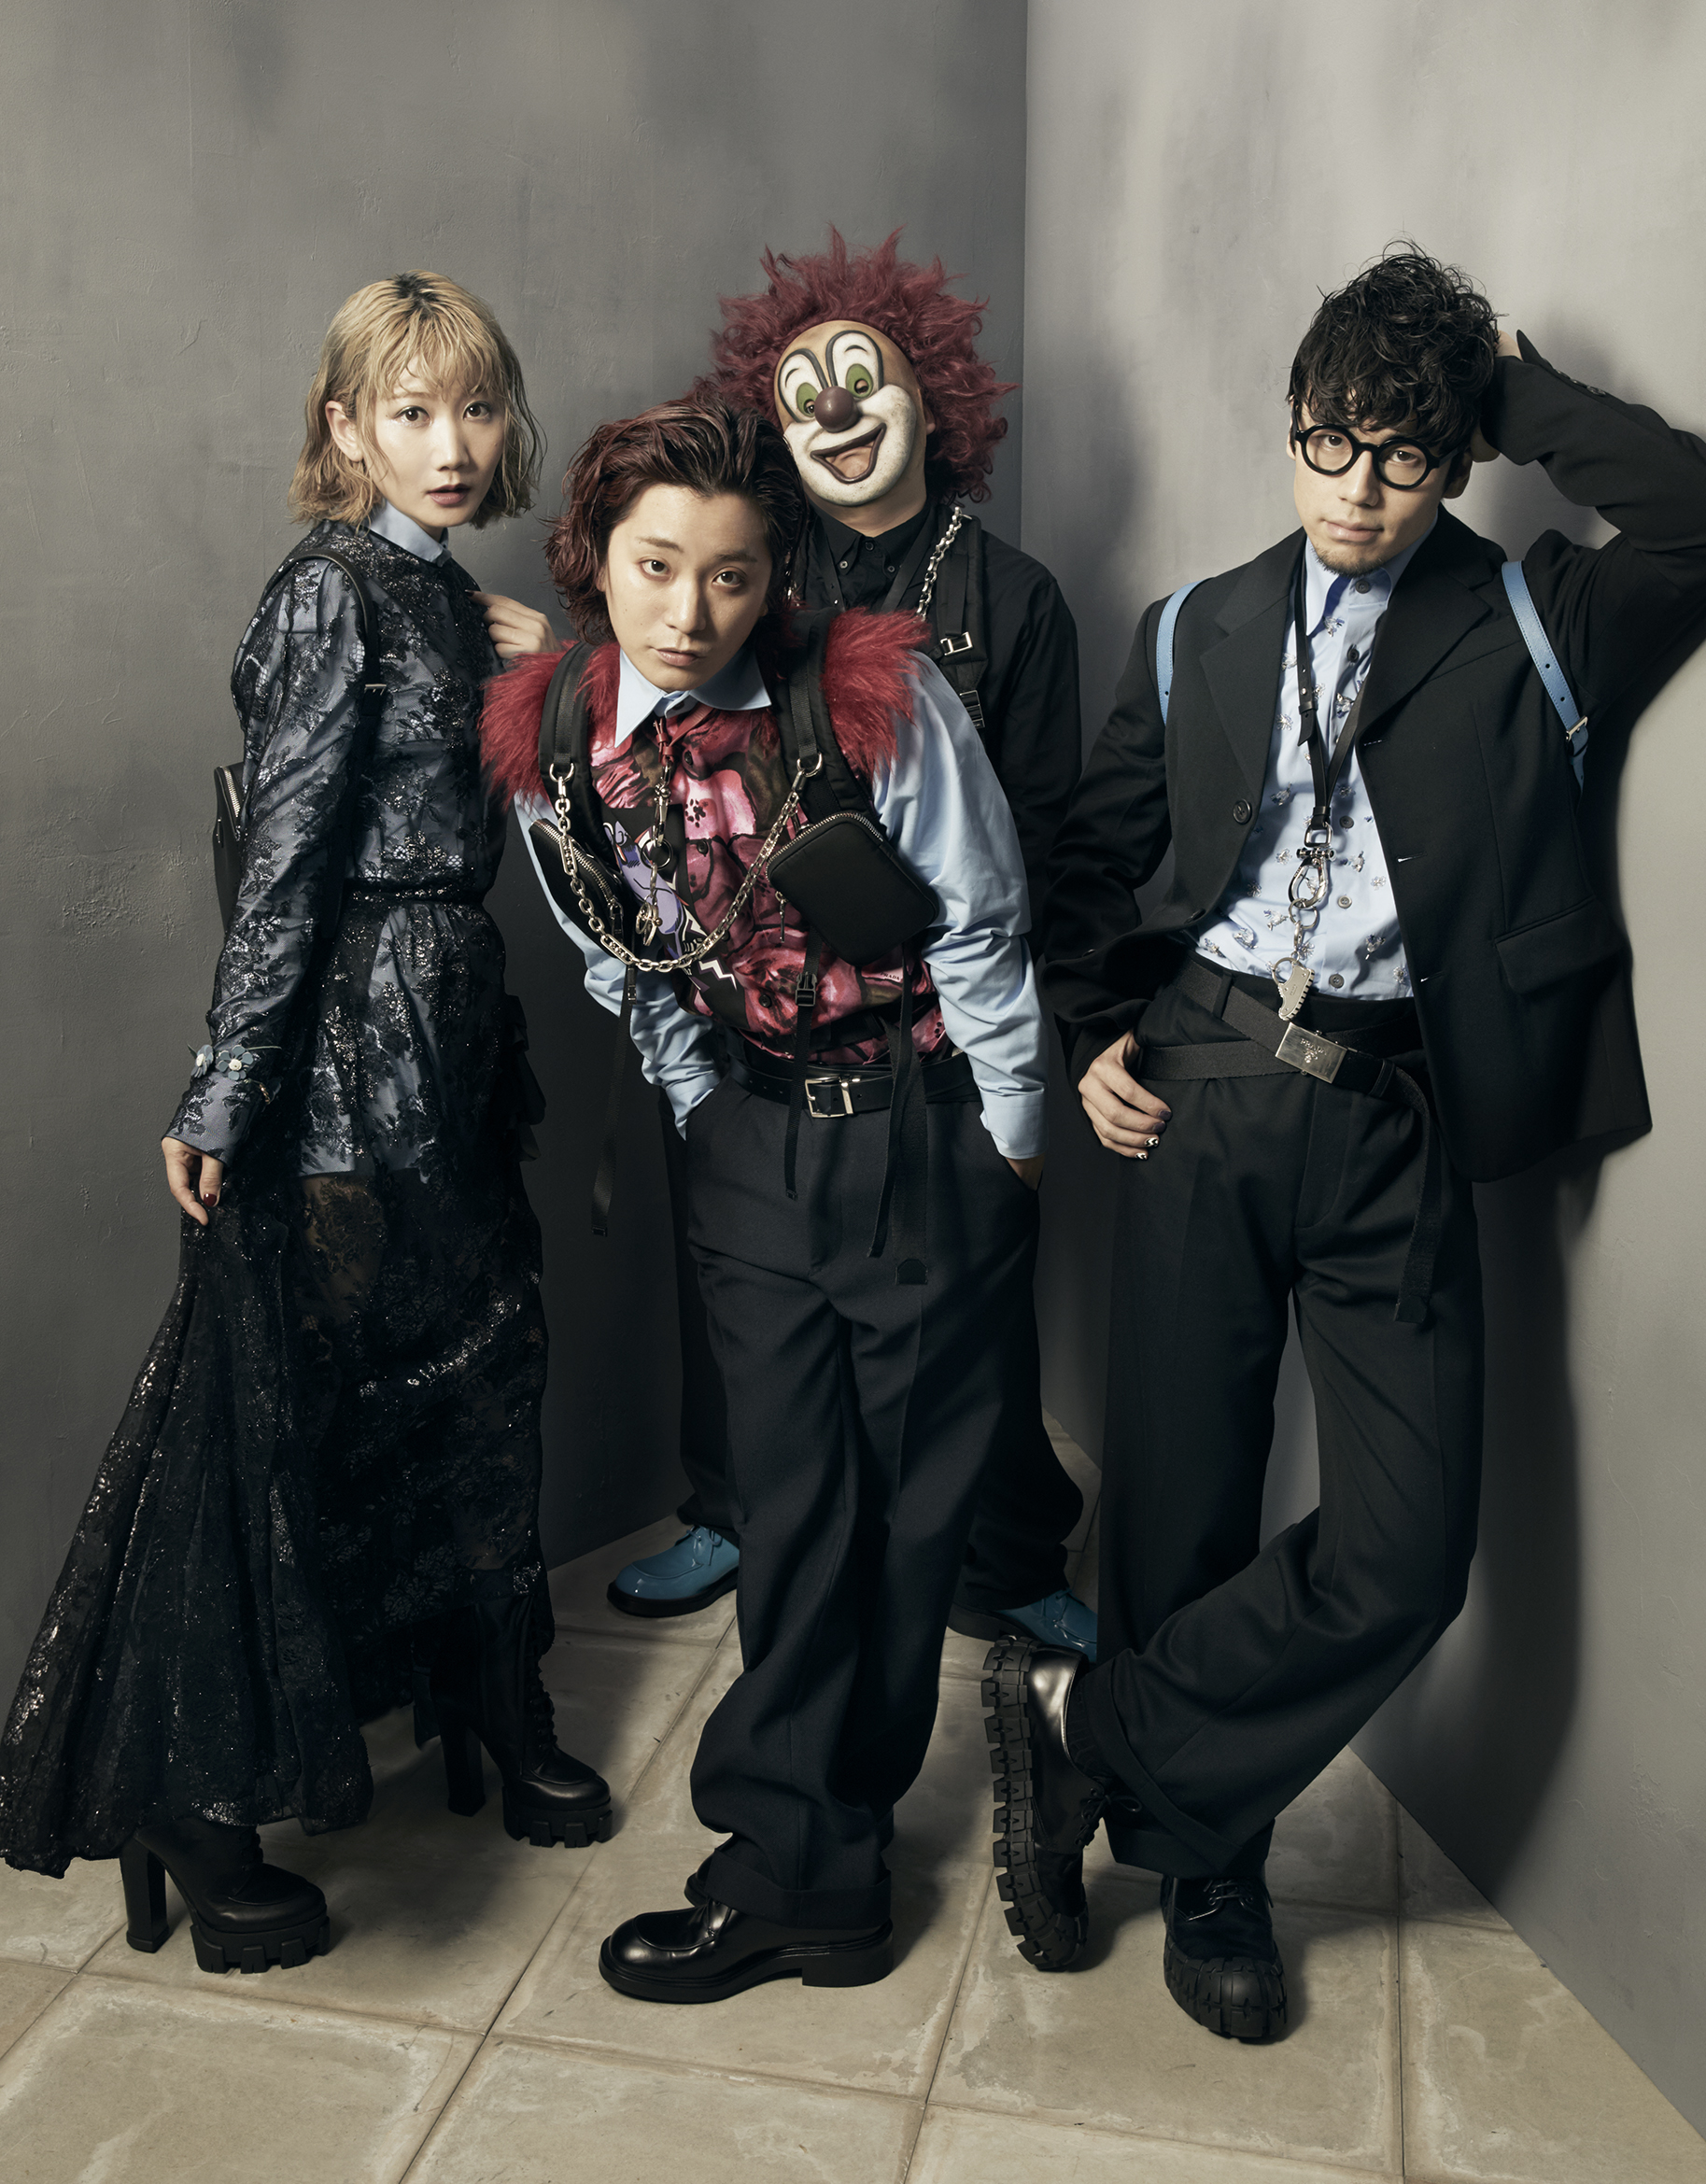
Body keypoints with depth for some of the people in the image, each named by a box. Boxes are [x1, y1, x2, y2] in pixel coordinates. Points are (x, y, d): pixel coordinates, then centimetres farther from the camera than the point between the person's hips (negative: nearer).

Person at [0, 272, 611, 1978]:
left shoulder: (453, 596, 14)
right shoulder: (334, 591, -10)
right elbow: (284, 857, -16)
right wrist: (226, 1088, -17)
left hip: (456, 1034, 9)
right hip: (342, 1051, -9)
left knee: (480, 1365, 16)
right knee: (281, 1406, -2)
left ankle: (496, 1711, 36)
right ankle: (199, 1813, 14)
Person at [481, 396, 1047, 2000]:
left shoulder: (873, 697, -17)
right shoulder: (551, 737, -5)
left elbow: (978, 929, -9)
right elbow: (626, 972, 7)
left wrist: (1010, 1148, -4)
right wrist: (707, 1125, 10)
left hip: (926, 1129, -2)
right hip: (749, 1143, 3)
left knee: (912, 1494, 7)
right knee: (791, 1498, 5)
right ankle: (817, 1868, 19)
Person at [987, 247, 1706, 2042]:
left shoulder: (1526, 623, 6)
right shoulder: (1201, 632, 11)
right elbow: (1094, 851, 17)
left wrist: (1523, 390, -1)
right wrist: (1093, 1035, 4)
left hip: (1397, 1118, 0)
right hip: (1203, 1086, 1)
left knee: (1406, 1554, -7)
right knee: (1183, 1500, 7)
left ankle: (1085, 1726, 14)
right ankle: (1202, 1867, 29)